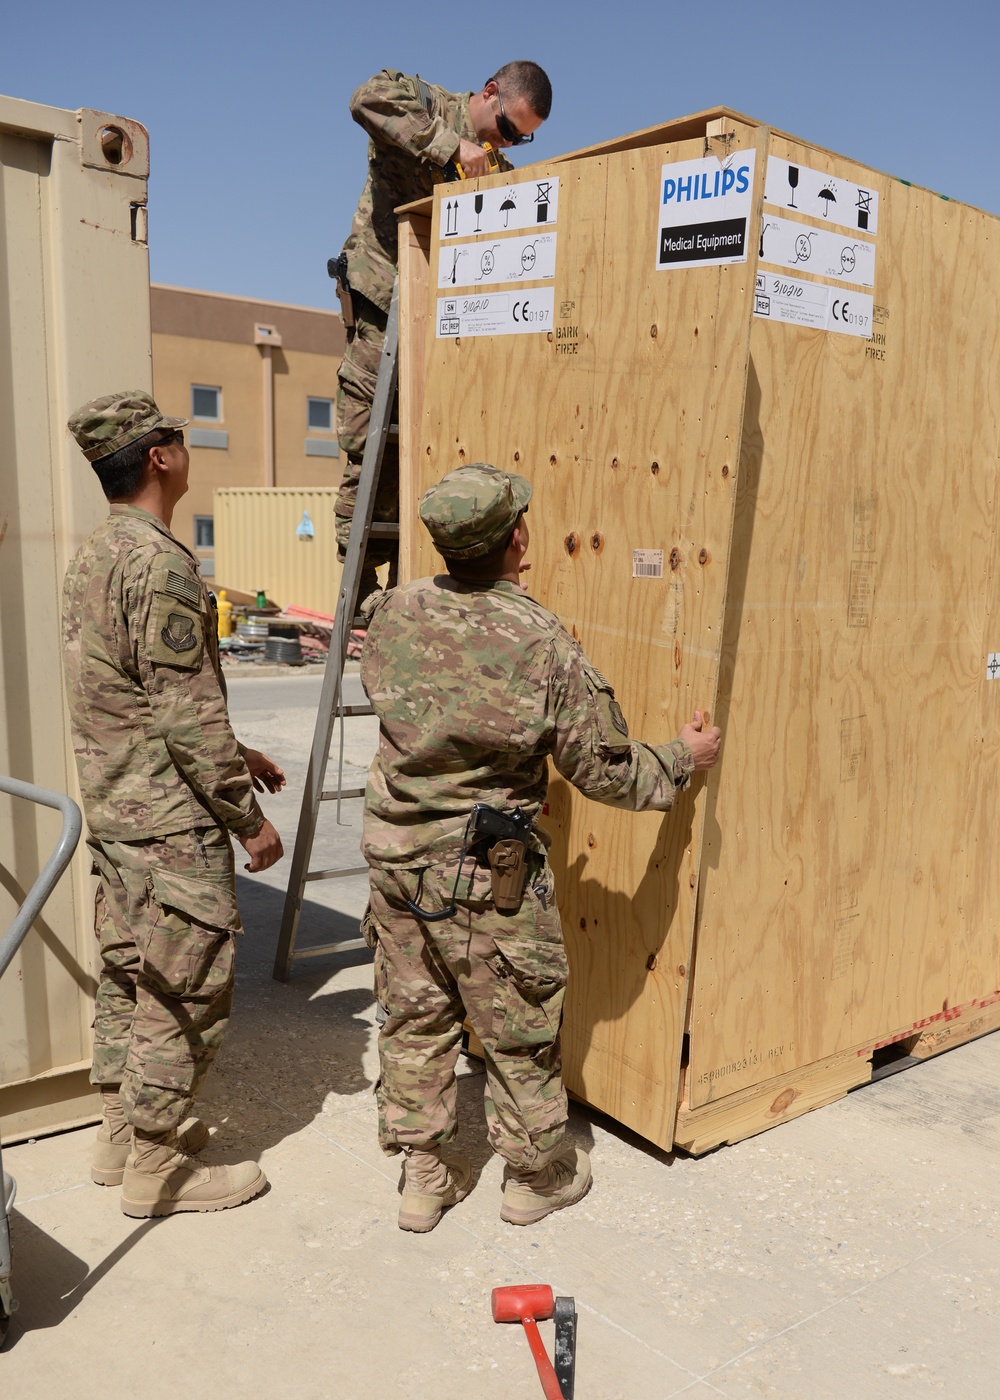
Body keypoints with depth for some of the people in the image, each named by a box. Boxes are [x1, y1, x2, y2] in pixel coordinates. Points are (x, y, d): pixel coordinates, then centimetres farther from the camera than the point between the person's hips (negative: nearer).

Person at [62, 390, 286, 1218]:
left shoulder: (96, 556, 12)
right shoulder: (161, 563, -19)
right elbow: (186, 713, -22)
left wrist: (235, 755, 20)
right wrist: (249, 817, -13)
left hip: (114, 808, 10)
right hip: (170, 820, -10)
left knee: (130, 976, 19)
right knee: (184, 991, 2)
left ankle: (122, 1134, 32)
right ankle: (157, 1169, 14)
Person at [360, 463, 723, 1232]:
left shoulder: (393, 612, -7)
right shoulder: (542, 643, -20)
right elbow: (604, 769, -12)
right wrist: (683, 759, 5)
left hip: (395, 854, 5)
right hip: (489, 875, -4)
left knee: (414, 1017, 18)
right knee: (519, 1029, 14)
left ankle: (425, 1175, 33)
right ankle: (538, 1175, 33)